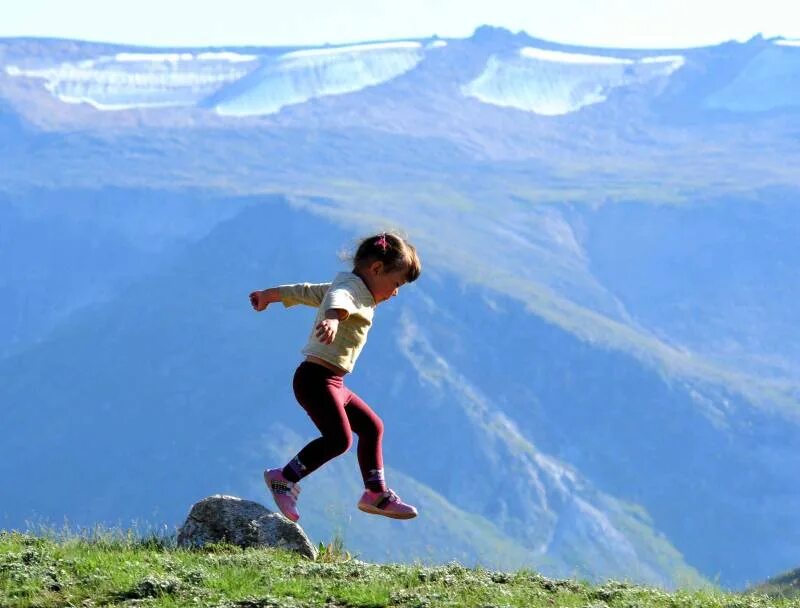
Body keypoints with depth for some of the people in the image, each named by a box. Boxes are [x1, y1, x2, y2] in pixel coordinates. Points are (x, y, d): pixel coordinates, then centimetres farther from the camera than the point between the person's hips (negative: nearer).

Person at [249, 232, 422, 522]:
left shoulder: (347, 288, 19)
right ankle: (284, 479, -15)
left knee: (371, 426, 18)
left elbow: (304, 291, 32)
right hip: (316, 378, -11)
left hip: (331, 384, 11)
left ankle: (376, 494, 28)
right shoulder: (351, 288, -13)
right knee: (339, 437, -24)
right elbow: (337, 300, -38)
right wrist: (332, 318, -61)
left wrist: (268, 295, 47)